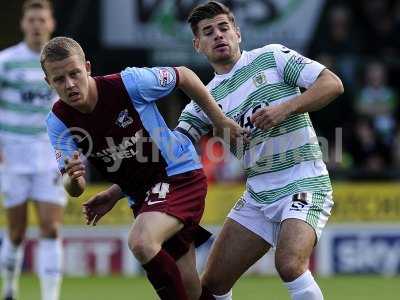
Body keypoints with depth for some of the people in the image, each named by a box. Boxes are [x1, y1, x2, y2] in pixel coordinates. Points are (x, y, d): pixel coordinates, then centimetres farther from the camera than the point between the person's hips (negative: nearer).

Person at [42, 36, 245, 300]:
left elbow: (183, 75, -3)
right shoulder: (58, 122, -9)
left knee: (141, 242, -32)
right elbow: (74, 189, -11)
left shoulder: (129, 83, -21)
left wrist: (220, 120, 1)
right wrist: (73, 179, -35)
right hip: (141, 194, 6)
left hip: (179, 173, -6)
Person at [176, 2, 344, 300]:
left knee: (289, 265, -30)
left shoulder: (271, 56, 0)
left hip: (303, 185, -6)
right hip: (257, 195, 6)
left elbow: (333, 84, -7)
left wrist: (285, 109, -19)